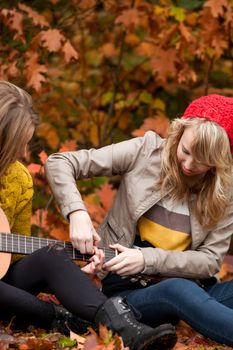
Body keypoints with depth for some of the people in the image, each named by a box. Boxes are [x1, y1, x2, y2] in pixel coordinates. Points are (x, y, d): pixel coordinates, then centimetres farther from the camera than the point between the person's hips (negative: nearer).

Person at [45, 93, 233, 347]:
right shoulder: (147, 152, -5)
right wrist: (77, 213, -22)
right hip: (128, 290, -3)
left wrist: (147, 259, -18)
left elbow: (210, 260, -4)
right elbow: (58, 163, -5)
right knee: (179, 290, -39)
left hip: (192, 289, 3)